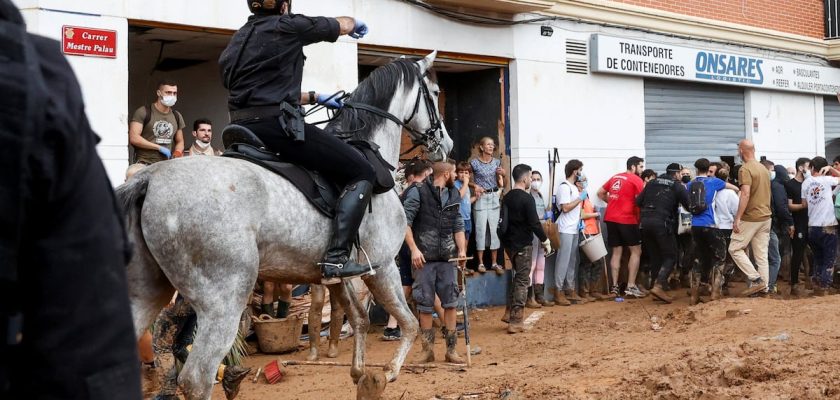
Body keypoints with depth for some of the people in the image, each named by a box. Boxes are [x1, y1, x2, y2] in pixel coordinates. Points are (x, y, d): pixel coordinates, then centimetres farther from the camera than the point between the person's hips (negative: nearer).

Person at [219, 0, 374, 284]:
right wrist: (355, 24, 36)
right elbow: (342, 25, 13)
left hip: (241, 130, 8)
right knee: (361, 172, -4)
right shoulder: (288, 26, -2)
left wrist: (315, 98, 33)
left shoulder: (240, 37, 21)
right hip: (276, 125, -8)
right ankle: (336, 260, -17)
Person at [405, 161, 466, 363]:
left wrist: (462, 250, 0)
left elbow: (458, 225, 13)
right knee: (425, 305, 2)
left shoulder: (453, 195, 12)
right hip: (425, 258, -4)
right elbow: (405, 221, -10)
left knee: (450, 302, 3)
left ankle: (451, 349, 12)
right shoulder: (418, 192, -6)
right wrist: (414, 249, -16)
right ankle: (428, 350, 12)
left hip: (448, 258, 5)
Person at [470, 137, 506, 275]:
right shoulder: (474, 163, -5)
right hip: (481, 198, -4)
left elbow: (501, 182, 11)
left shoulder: (497, 162, 7)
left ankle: (494, 262, 10)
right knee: (481, 229, -3)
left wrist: (502, 175, -10)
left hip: (494, 197, 4)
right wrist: (475, 186, -13)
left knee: (494, 229, 4)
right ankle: (480, 263, 4)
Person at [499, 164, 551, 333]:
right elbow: (534, 223, -19)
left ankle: (510, 313, 22)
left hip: (509, 243, 8)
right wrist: (545, 241, -9)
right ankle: (516, 321, -4)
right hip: (523, 244, -8)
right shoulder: (527, 198, -15)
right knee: (522, 281, -3)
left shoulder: (507, 197, 9)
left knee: (517, 277, 21)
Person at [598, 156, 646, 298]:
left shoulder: (615, 177, 16)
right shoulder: (636, 180, -5)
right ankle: (631, 286, -3)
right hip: (627, 220, -7)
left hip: (611, 218, 7)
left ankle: (614, 286, 9)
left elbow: (600, 193, 22)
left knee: (616, 252, 11)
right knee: (636, 251, 2)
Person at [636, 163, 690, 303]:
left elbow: (638, 201, 13)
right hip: (662, 222, -6)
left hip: (646, 222, 6)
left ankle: (657, 286, 16)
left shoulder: (651, 183, 16)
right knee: (670, 256, 1)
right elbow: (689, 204, -4)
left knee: (655, 256, 15)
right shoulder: (677, 186, 2)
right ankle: (658, 286, -16)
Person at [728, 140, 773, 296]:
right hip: (766, 217, 8)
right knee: (761, 254, 8)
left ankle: (756, 279, -7)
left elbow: (745, 194, -22)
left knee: (735, 248, 0)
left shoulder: (745, 169, -13)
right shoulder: (764, 169, 13)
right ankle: (764, 286, 8)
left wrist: (738, 218, -21)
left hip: (751, 217, -8)